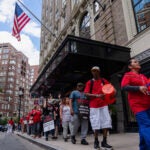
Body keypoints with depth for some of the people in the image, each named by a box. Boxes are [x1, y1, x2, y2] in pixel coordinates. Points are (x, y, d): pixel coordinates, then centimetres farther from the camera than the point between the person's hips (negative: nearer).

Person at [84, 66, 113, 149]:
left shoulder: (104, 81, 9)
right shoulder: (89, 82, 3)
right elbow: (86, 94, -6)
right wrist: (97, 95, -19)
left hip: (104, 105, 2)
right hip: (94, 106, -2)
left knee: (106, 122, -1)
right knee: (96, 124, 2)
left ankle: (104, 142, 11)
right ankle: (96, 142, 18)